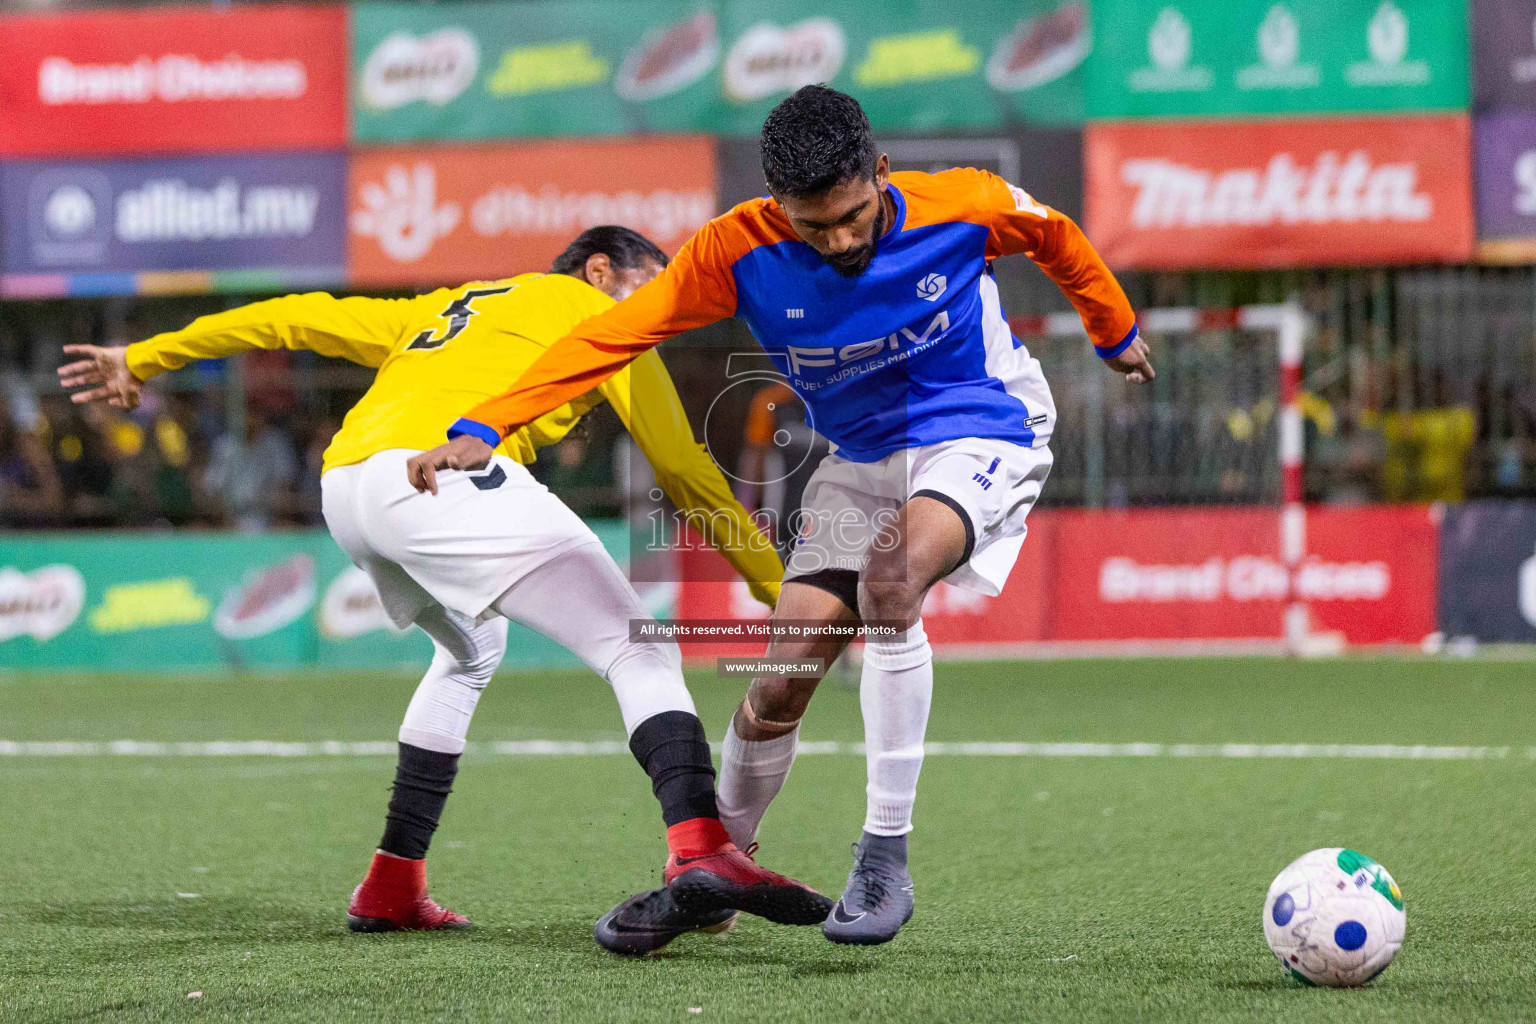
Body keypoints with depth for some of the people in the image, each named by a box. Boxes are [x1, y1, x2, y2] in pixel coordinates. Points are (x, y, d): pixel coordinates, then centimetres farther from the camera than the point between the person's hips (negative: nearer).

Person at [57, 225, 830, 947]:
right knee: (639, 651, -6)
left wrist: (145, 358, 42)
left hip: (345, 486, 7)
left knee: (471, 651, 32)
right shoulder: (593, 313, 21)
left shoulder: (448, 307, 38)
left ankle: (390, 888, 30)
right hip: (442, 474, -7)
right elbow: (682, 470, 16)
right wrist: (773, 584, 22)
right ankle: (700, 847, -30)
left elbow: (299, 319, 37)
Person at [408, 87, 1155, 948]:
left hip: (984, 435, -3)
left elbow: (1057, 237, 0)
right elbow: (613, 334, -19)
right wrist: (483, 430, -27)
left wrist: (1116, 331, 18)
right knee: (783, 678, -4)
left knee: (896, 587, -33)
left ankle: (885, 859, -26)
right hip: (860, 459, 3)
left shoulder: (964, 208, -22)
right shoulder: (739, 251, -20)